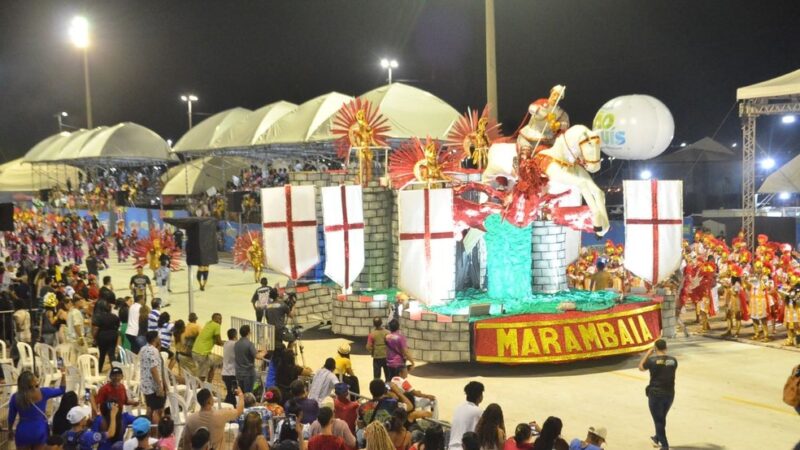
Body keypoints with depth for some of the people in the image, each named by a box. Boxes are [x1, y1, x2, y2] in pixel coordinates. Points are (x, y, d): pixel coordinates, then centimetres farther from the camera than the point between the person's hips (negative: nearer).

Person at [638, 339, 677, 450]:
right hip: (669, 394, 5)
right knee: (662, 418, 24)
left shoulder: (652, 360, -13)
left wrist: (648, 353, 11)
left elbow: (641, 367, 5)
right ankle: (657, 438, 43)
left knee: (658, 420, 4)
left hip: (655, 394, -5)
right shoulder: (673, 360, -3)